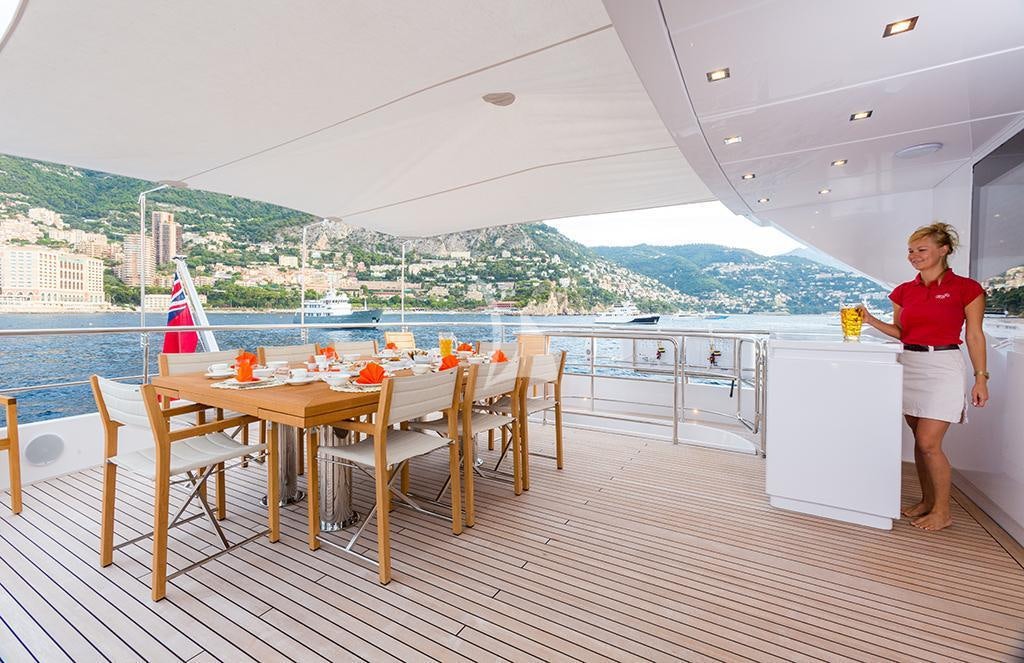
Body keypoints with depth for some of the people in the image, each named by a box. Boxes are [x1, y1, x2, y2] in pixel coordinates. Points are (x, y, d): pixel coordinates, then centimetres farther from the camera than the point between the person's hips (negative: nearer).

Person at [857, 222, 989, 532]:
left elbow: (974, 336, -3)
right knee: (920, 440, 12)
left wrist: (981, 378, -5)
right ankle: (927, 501, 25)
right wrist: (871, 320, -3)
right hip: (909, 366, 5)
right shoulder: (904, 291, 8)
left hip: (942, 367, -5)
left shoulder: (965, 288, -4)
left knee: (929, 443, -6)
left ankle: (942, 512, 11)